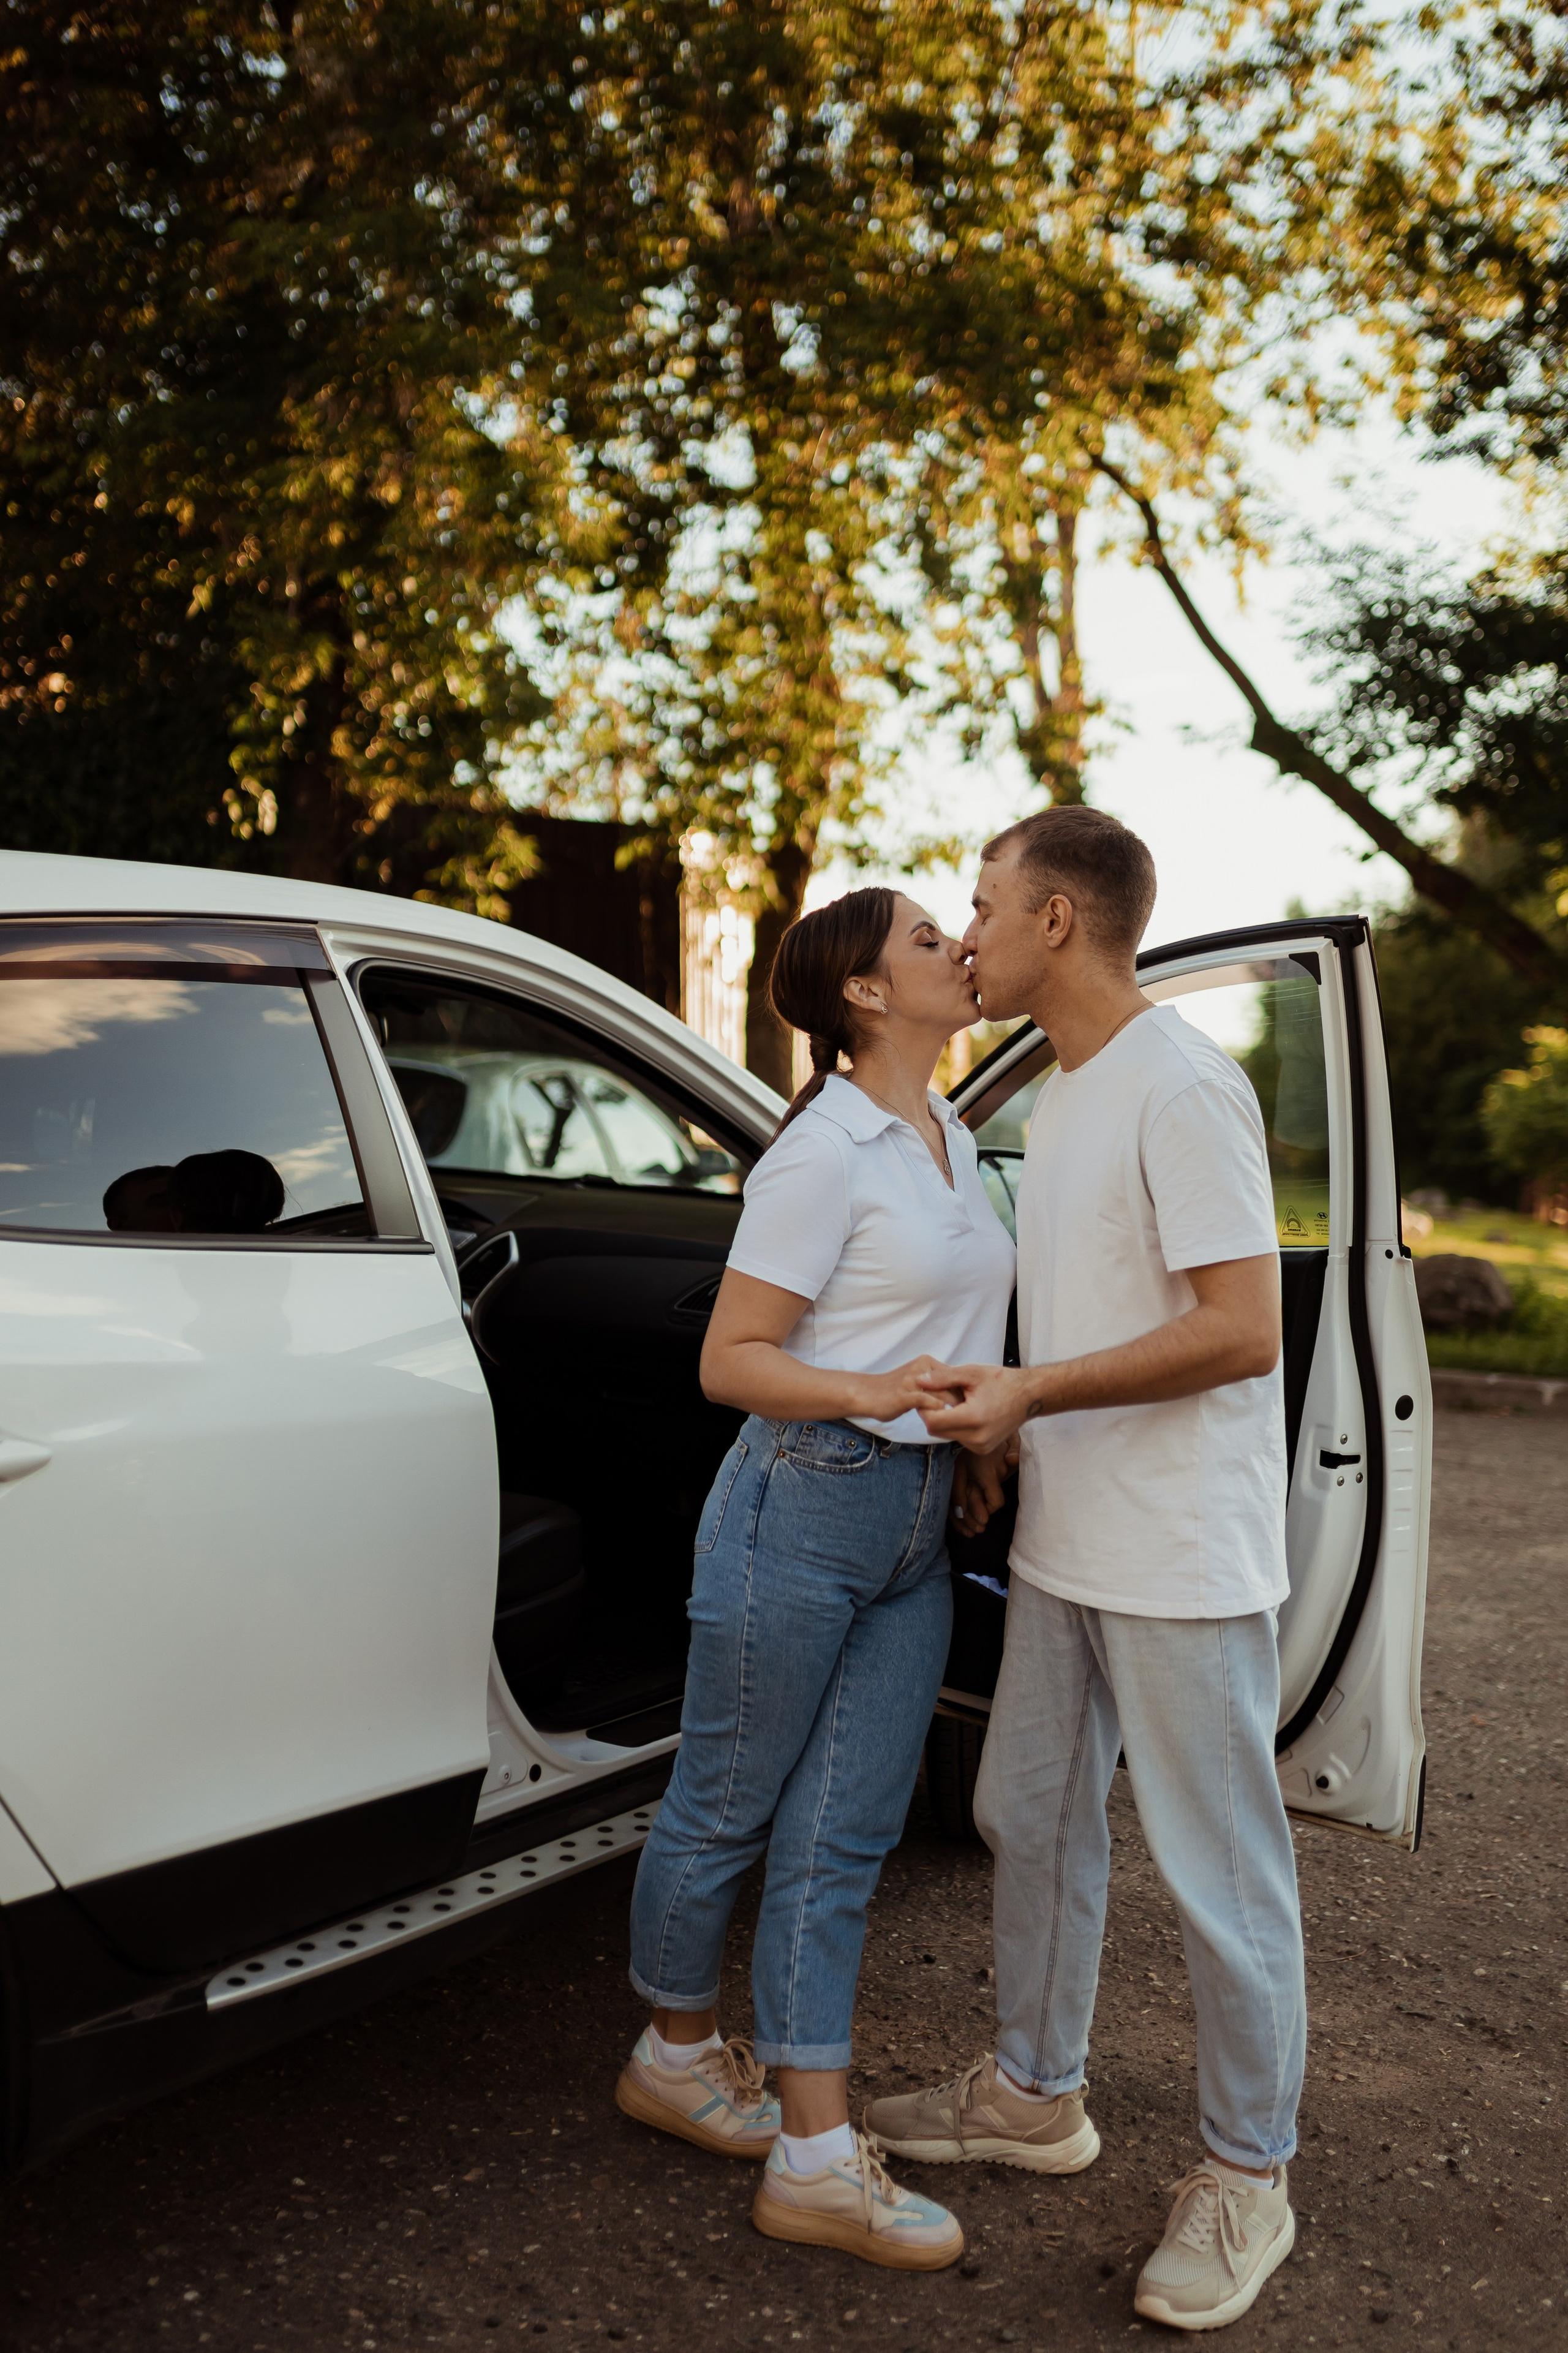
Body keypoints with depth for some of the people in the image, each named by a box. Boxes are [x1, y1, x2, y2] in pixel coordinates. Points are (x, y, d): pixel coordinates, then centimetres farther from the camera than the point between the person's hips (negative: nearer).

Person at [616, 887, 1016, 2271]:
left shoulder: (953, 1142, 12)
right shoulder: (823, 1153, -13)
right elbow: (728, 1362, -14)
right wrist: (870, 1394, -28)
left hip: (916, 1529, 7)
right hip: (806, 1499, -7)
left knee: (840, 1841, 8)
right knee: (728, 1810, 10)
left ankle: (815, 2160, 15)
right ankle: (676, 2055, 34)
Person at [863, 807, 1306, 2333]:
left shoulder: (1182, 1087, -18)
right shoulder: (1060, 1095, 12)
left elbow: (1241, 1331, -23)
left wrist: (1032, 1391, -21)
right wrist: (996, 1434, 11)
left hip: (1183, 1561, -9)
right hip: (1064, 1544, 10)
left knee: (1218, 1870, 4)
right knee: (1032, 1818, 19)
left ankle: (1247, 2178, 22)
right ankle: (1034, 2095, 38)